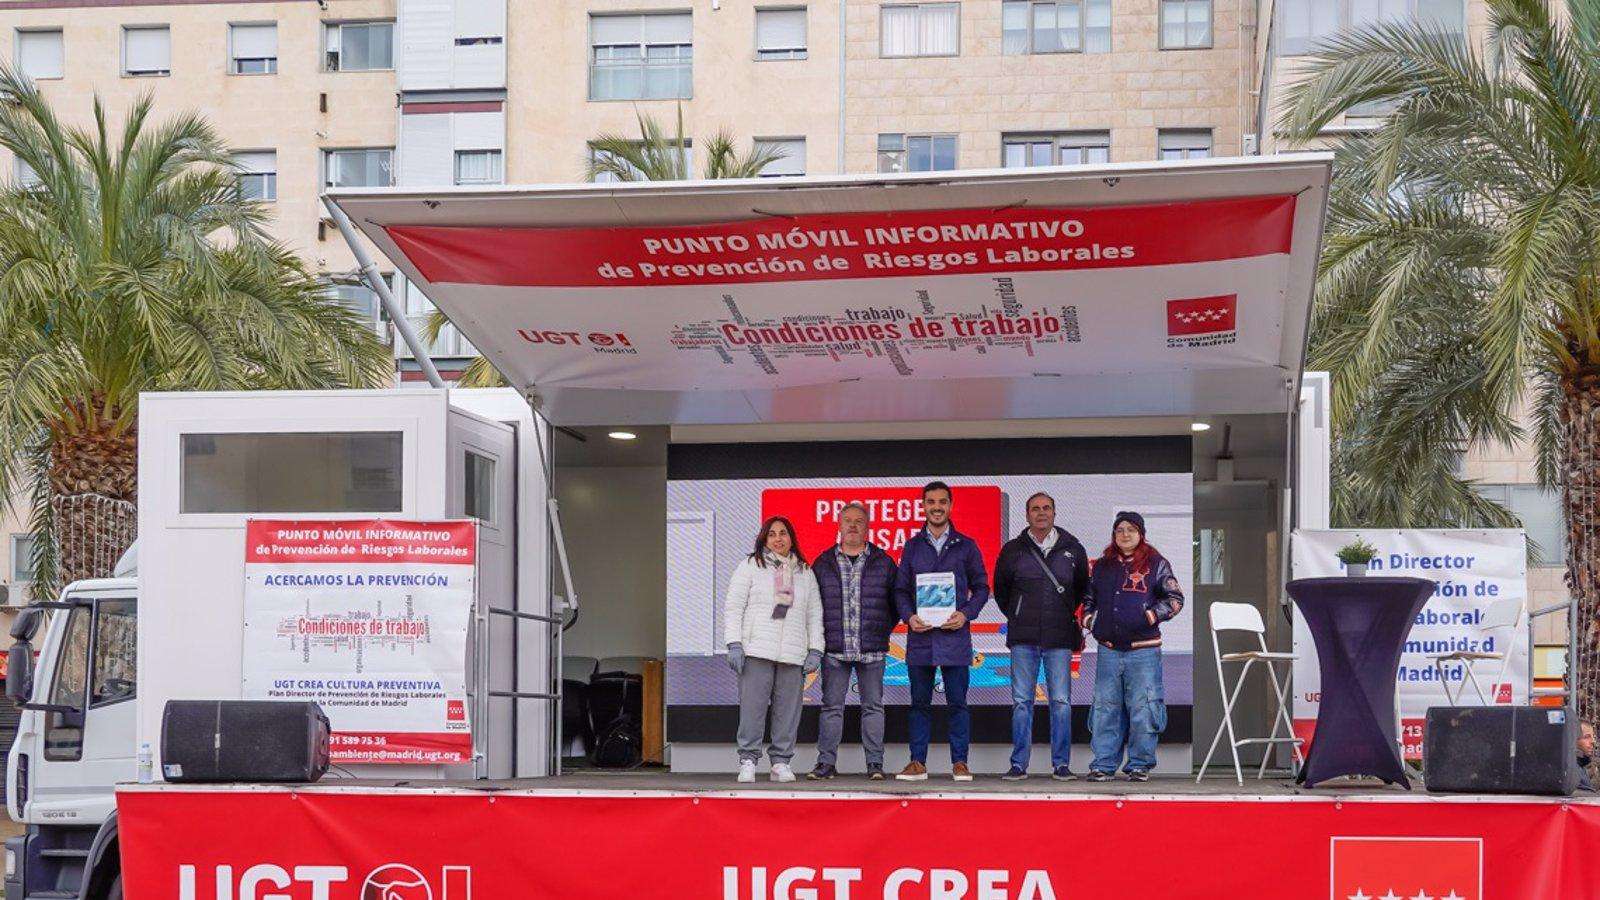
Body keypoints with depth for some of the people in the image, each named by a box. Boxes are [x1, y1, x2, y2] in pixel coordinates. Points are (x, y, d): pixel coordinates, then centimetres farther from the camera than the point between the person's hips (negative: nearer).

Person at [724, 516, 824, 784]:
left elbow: (815, 613, 17)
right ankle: (748, 761, -3)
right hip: (757, 651, -3)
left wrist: (815, 649, 7)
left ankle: (781, 762, 7)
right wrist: (734, 643, -6)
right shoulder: (751, 566, 8)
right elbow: (733, 606, 3)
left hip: (793, 655, 3)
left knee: (788, 710, -1)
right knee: (752, 706, -8)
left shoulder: (805, 572, 18)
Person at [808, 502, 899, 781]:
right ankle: (826, 762, 6)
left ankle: (875, 763, 6)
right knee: (831, 706, 2)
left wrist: (884, 630, 7)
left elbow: (897, 600, 12)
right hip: (834, 650, 1)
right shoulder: (823, 563, 8)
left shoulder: (883, 562, 6)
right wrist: (821, 636, 7)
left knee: (873, 706, 2)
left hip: (871, 651, -1)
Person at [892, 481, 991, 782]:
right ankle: (917, 763, 9)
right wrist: (909, 616, -7)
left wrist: (967, 614, -8)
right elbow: (901, 589, 11)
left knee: (957, 702, 0)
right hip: (920, 635, 2)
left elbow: (981, 587, 8)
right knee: (920, 702, 5)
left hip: (954, 635, -2)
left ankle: (959, 762, 5)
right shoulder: (912, 546, 11)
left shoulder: (966, 546, 7)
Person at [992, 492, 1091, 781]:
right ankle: (1019, 764, 5)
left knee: (1061, 702, 0)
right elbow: (1000, 590, 18)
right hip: (1023, 639, 0)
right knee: (1021, 702, 1)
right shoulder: (1013, 550, 4)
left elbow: (1083, 590, 20)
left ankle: (1061, 764, 6)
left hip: (1060, 639, 0)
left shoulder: (1073, 550, 6)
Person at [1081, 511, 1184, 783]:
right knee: (1105, 708, 4)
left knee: (1142, 708, -3)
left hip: (1143, 649, -3)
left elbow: (1175, 598, 2)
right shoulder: (1102, 566, 15)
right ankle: (1103, 765, 8)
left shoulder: (1156, 564, 3)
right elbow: (1090, 598, 27)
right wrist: (1088, 618, 9)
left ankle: (1140, 765, 6)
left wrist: (1151, 615, -11)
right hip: (1108, 650, 4)